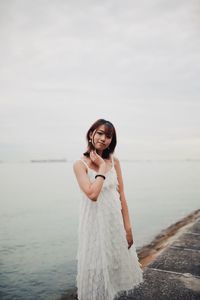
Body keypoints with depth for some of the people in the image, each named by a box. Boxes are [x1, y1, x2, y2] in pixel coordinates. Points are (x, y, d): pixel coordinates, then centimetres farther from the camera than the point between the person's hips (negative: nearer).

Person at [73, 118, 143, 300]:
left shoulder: (114, 161, 2)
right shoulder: (80, 164, -10)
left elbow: (121, 195, 3)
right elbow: (92, 194, -24)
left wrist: (128, 227, 1)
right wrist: (102, 167, -15)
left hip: (116, 220, 4)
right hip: (94, 222, -4)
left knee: (118, 262, 18)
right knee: (97, 265, 9)